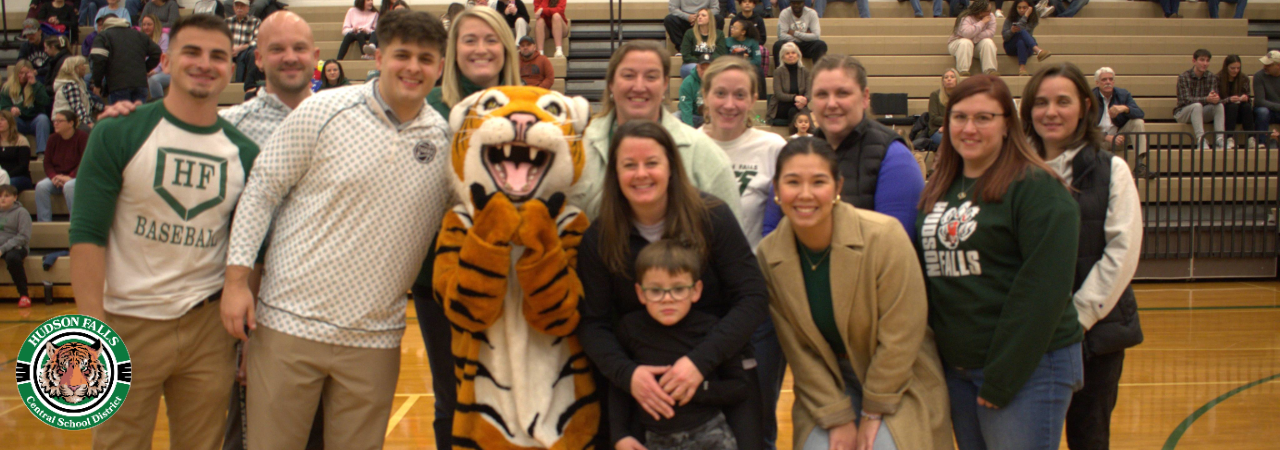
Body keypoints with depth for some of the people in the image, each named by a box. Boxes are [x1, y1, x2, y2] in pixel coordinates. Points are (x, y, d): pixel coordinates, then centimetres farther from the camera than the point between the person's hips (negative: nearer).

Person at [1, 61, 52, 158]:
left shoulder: (37, 85, 7)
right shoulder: (7, 87, 6)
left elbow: (45, 102, -12)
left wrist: (34, 83, -15)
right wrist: (11, 110, -25)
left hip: (34, 120, 0)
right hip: (19, 123, 0)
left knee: (43, 118, -33)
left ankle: (41, 152, -39)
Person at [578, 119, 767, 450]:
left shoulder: (712, 217, -11)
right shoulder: (599, 239, -5)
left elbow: (752, 298, -12)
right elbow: (593, 323, -5)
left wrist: (701, 360, -23)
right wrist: (626, 373, -24)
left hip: (723, 369, -1)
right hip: (641, 379, 1)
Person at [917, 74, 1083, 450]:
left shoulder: (1036, 187, -10)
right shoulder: (936, 190, 11)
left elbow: (1044, 288, -16)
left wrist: (1001, 377, -17)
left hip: (1028, 368, -6)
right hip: (956, 368, 7)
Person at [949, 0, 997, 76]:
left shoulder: (991, 17, -6)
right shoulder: (966, 18, -23)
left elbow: (991, 32, -19)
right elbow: (966, 33, -41)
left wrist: (974, 38, -29)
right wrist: (982, 22, -33)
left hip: (977, 44, 4)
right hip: (958, 43, -4)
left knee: (988, 42, -25)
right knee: (966, 43, -37)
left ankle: (989, 70, -29)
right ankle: (963, 71, -38)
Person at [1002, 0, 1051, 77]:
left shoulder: (1033, 19, 0)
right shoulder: (1010, 19, 1)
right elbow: (1004, 36, -6)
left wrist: (1026, 15, -16)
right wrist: (1011, 31, -27)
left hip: (1026, 47, 1)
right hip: (1010, 47, -1)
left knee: (1021, 42, -37)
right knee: (1021, 32, -32)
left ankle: (1022, 67, -49)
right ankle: (1038, 50, -55)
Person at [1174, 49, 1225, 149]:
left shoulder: (1212, 77, 1)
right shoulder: (1183, 77, -13)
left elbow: (1216, 97, -7)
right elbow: (1186, 100, -23)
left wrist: (1216, 98, -35)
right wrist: (1206, 99, -40)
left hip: (1200, 112, 5)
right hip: (1183, 113, -4)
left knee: (1219, 105, -22)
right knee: (1197, 105, -35)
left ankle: (1219, 139, -30)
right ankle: (1200, 140, -43)